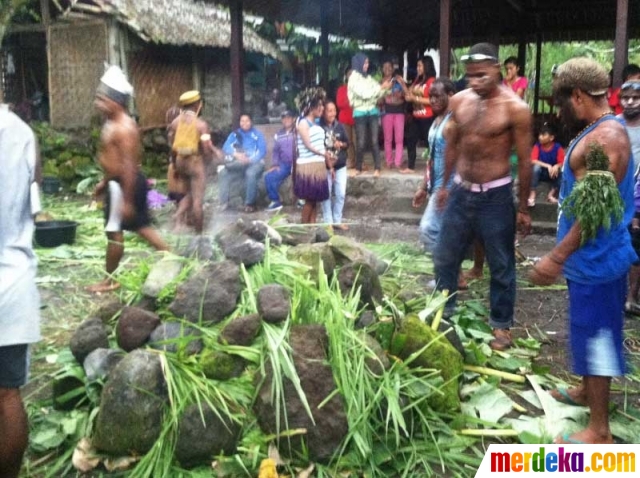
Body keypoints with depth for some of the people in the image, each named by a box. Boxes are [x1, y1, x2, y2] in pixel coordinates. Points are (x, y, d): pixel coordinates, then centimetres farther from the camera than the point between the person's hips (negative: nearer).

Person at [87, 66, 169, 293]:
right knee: (142, 226, 14)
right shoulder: (113, 124, 11)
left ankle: (110, 279, 14)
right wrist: (104, 182, 27)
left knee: (114, 232, 1)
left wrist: (127, 201, -25)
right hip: (117, 182, 10)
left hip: (123, 185, -10)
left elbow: (129, 166, -25)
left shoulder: (124, 128, -21)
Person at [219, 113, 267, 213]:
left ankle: (250, 203, -26)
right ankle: (224, 202, -15)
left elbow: (262, 151, -8)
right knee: (224, 173, -23)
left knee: (251, 173, -36)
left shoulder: (258, 134, 6)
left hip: (254, 162, -3)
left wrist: (249, 159, -25)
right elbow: (226, 147, -2)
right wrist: (236, 154, -24)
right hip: (237, 164, 3)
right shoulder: (234, 134, 13)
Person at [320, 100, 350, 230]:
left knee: (341, 194, 6)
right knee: (326, 194, 3)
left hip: (340, 165, 4)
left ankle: (337, 220, 19)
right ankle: (328, 222, 13)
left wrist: (341, 144, -11)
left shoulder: (339, 126, 4)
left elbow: (347, 142, 12)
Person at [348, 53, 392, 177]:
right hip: (360, 113, -4)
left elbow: (376, 94, 12)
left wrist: (385, 88, -5)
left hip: (373, 111, 4)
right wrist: (381, 87, -12)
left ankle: (377, 168, -1)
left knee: (374, 141, -1)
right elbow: (364, 93, -14)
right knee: (361, 142, -1)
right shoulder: (354, 78, -5)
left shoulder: (368, 77, 12)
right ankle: (358, 168, 13)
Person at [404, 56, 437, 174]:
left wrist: (415, 98, -19)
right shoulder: (417, 80, 14)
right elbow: (410, 94, 15)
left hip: (427, 117, -8)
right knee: (411, 140, 9)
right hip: (416, 116, 8)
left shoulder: (432, 81, -11)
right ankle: (410, 167, 17)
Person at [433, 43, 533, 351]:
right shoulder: (459, 101, 1)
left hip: (495, 196, -4)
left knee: (501, 265, 8)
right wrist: (445, 185, 16)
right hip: (461, 191, 5)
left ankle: (501, 324, 25)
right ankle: (443, 313, 34)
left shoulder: (515, 108, -13)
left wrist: (523, 207, -6)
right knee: (445, 257, 14)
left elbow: (524, 160, -9)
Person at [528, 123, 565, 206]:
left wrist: (556, 166, -38)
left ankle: (551, 194, -17)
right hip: (540, 173, -1)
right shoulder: (537, 146, -12)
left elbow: (562, 163, -14)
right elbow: (533, 161, -24)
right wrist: (547, 166, -35)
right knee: (536, 167, -33)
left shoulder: (558, 147, -12)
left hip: (553, 173, 1)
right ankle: (532, 194, -30)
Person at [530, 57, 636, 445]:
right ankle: (587, 391, 41)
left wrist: (557, 257, -27)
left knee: (596, 334, -3)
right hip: (590, 257, 10)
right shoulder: (595, 132, 10)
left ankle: (599, 430, 8)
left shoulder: (607, 137, -22)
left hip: (597, 260, -10)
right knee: (590, 331, 23)